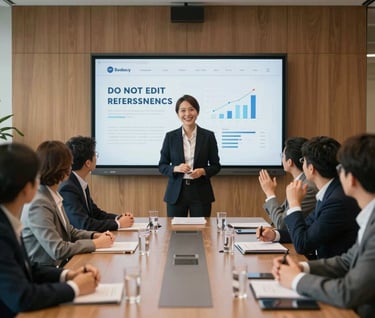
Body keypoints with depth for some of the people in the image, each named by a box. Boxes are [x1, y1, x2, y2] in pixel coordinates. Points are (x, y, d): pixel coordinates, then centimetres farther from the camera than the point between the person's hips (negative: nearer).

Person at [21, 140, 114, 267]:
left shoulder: (53, 195, 5)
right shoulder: (39, 204, -20)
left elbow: (68, 231, 17)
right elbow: (58, 250, -23)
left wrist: (94, 235, 1)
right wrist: (95, 243, -14)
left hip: (59, 265, 8)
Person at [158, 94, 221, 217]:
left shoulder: (208, 136, 1)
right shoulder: (170, 136, 2)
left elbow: (216, 166, 4)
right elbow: (162, 166, 4)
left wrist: (203, 171, -15)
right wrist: (176, 168, -15)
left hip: (200, 193, 0)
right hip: (176, 193, 1)